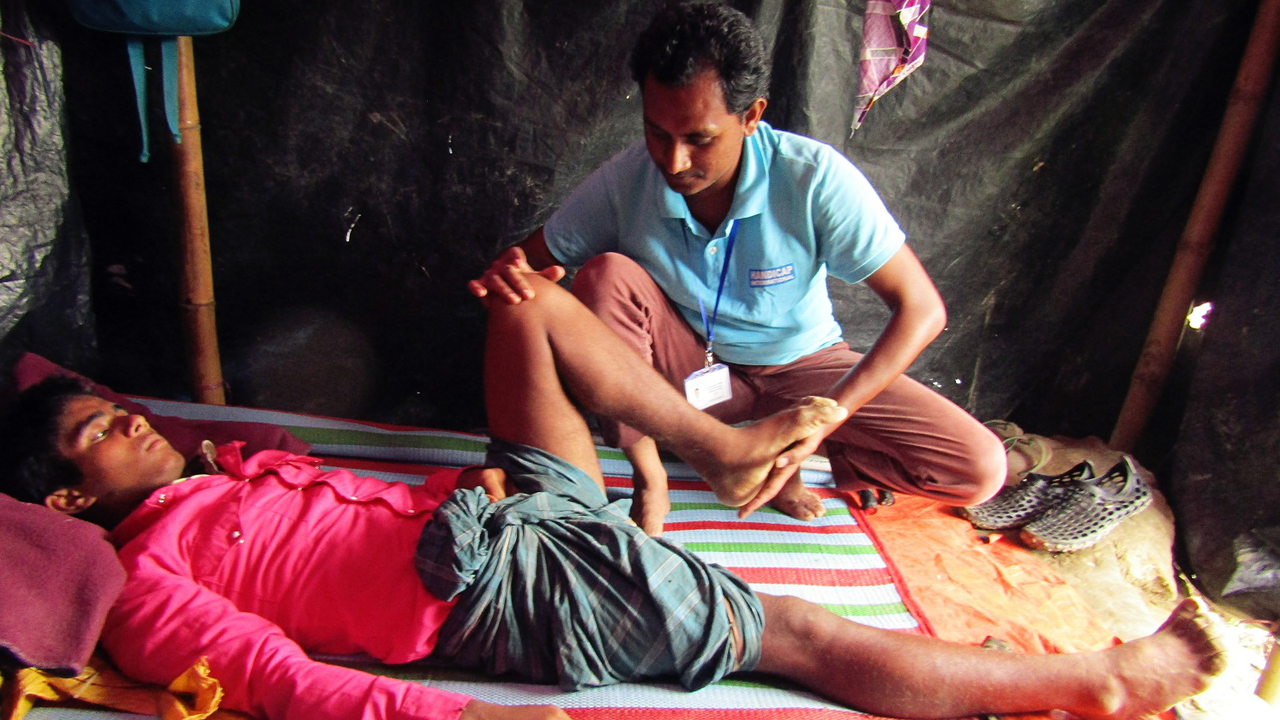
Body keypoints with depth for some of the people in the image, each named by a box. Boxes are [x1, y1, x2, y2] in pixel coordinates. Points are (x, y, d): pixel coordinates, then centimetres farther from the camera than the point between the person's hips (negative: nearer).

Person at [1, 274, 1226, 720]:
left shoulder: (231, 467, 19)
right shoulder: (146, 593, -6)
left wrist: (473, 483, 6)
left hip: (511, 509, 9)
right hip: (527, 592, -9)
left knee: (532, 304, 9)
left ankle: (722, 445, 13)